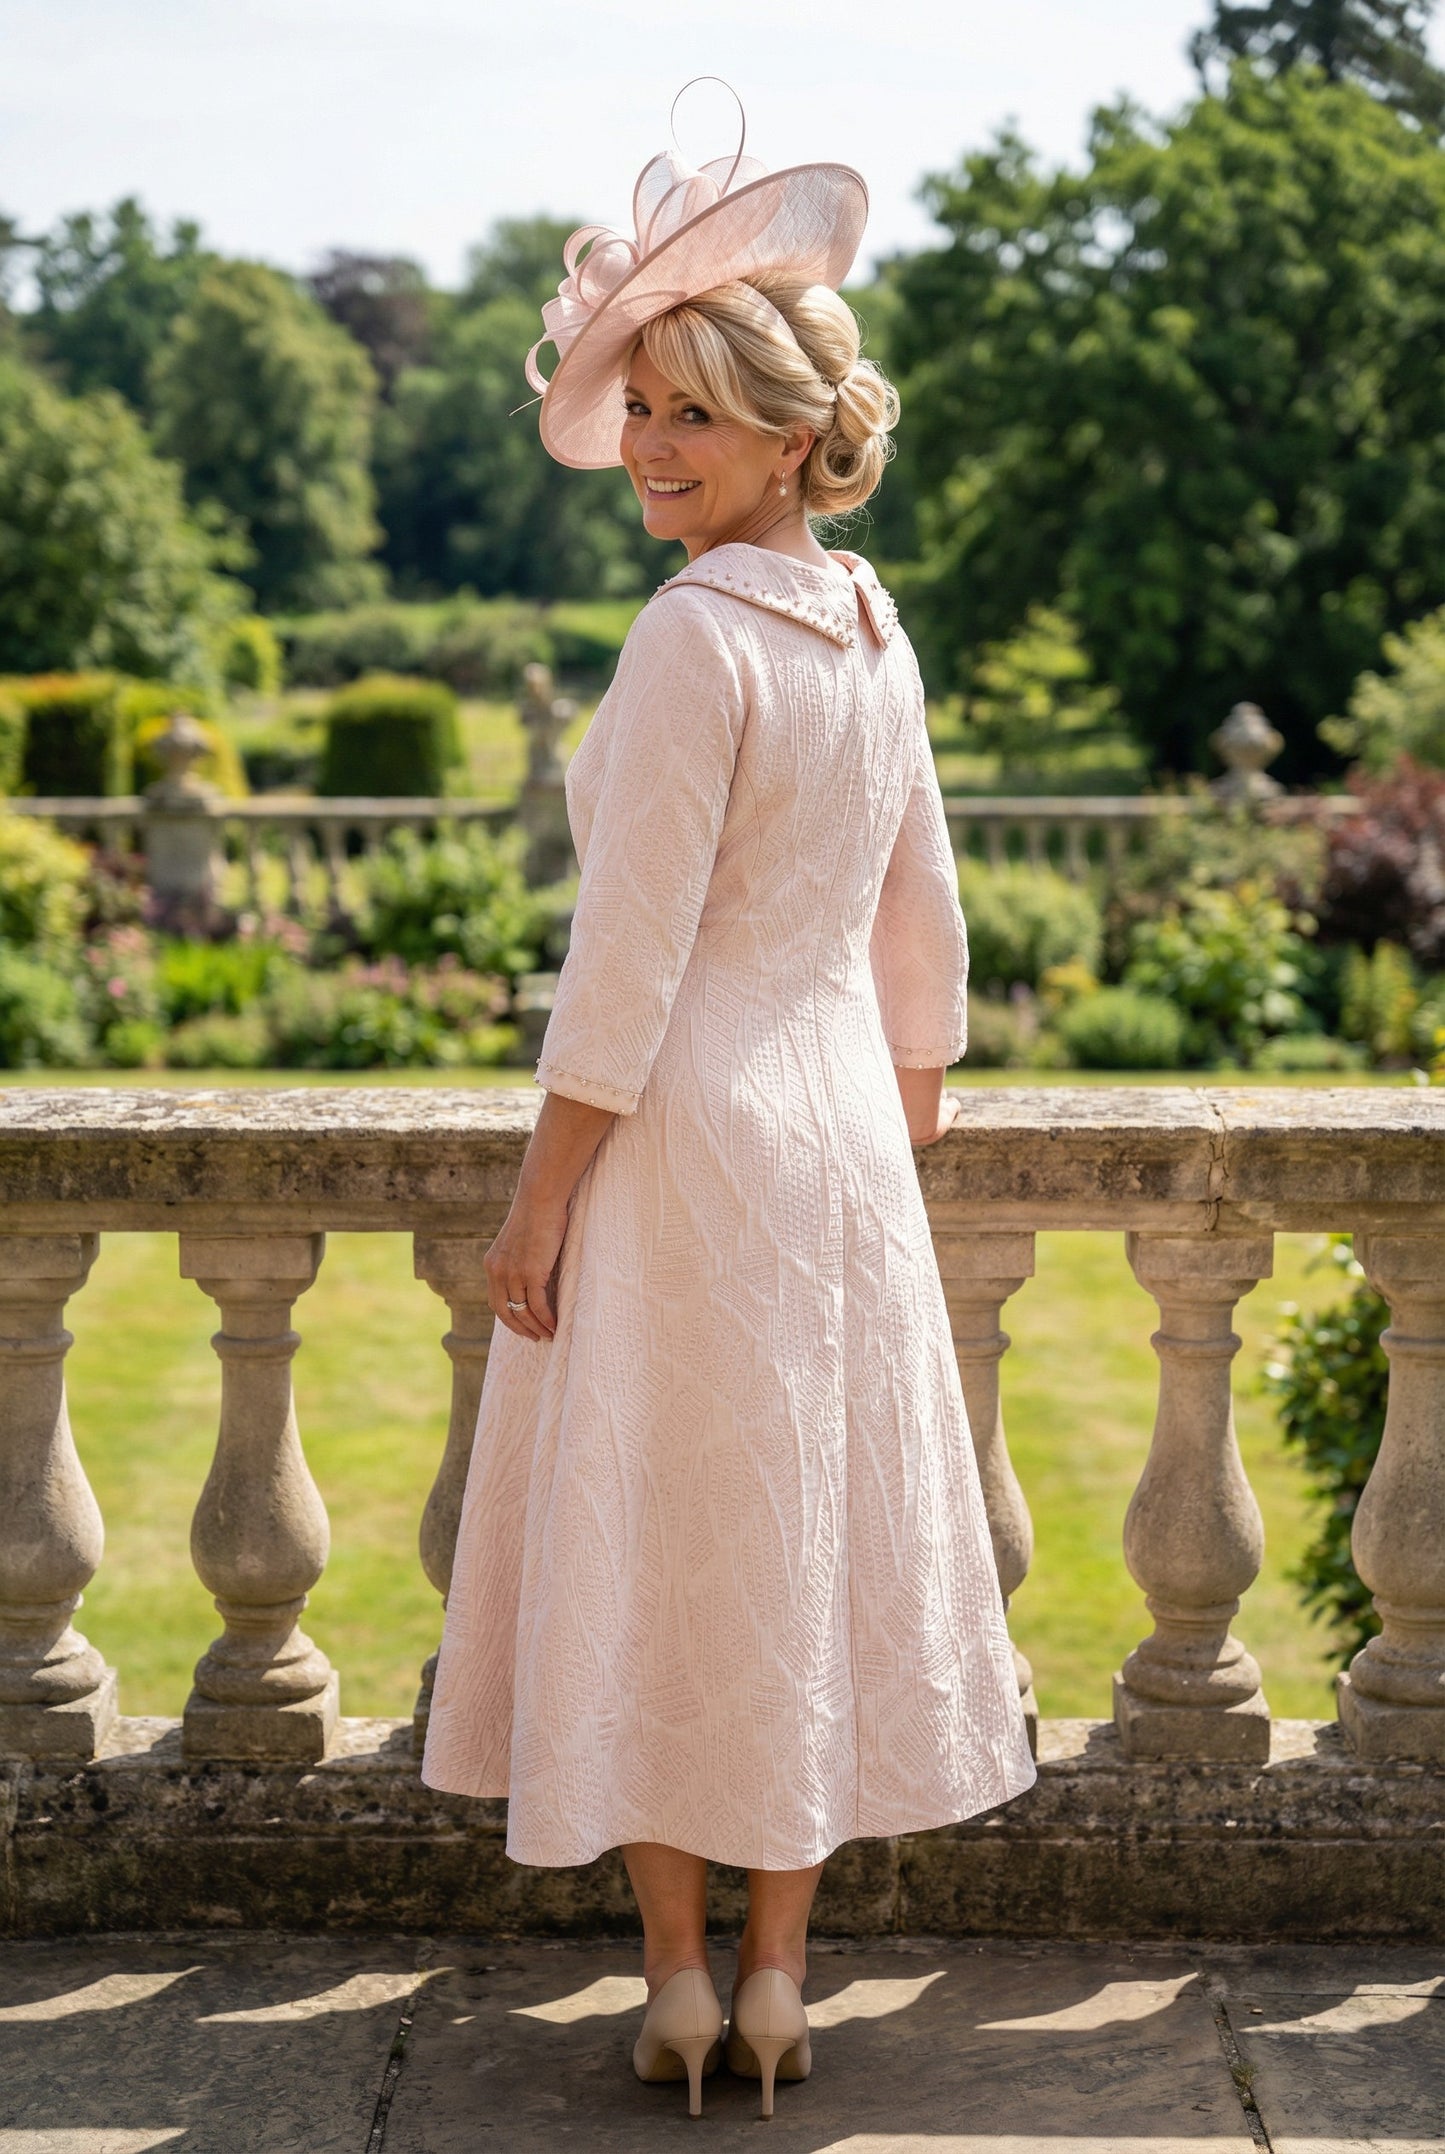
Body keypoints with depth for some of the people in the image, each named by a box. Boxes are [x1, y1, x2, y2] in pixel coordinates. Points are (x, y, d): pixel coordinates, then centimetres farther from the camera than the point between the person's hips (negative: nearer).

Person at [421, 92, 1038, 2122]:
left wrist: (539, 1203, -13)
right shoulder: (876, 628, 6)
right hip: (843, 1128, 7)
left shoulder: (697, 634, -17)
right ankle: (776, 1977, 20)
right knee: (815, 1539, 12)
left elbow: (629, 959, -19)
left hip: (683, 1139, -7)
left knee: (650, 1552, 4)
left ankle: (678, 1979, 12)